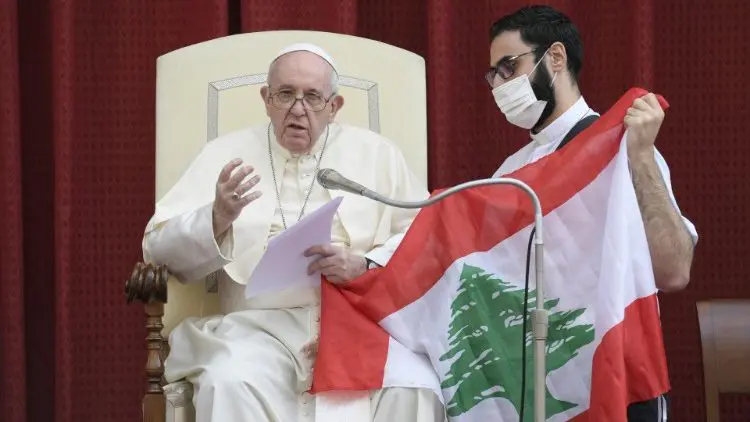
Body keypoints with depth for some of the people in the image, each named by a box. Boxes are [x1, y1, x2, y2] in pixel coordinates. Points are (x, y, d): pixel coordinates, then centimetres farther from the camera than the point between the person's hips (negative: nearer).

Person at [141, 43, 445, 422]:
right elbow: (159, 246, 8)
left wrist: (365, 266, -10)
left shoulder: (375, 153, 15)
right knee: (230, 386, -33)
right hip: (259, 325, 0)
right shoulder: (227, 152, 14)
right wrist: (217, 217, -12)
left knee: (411, 390, -31)